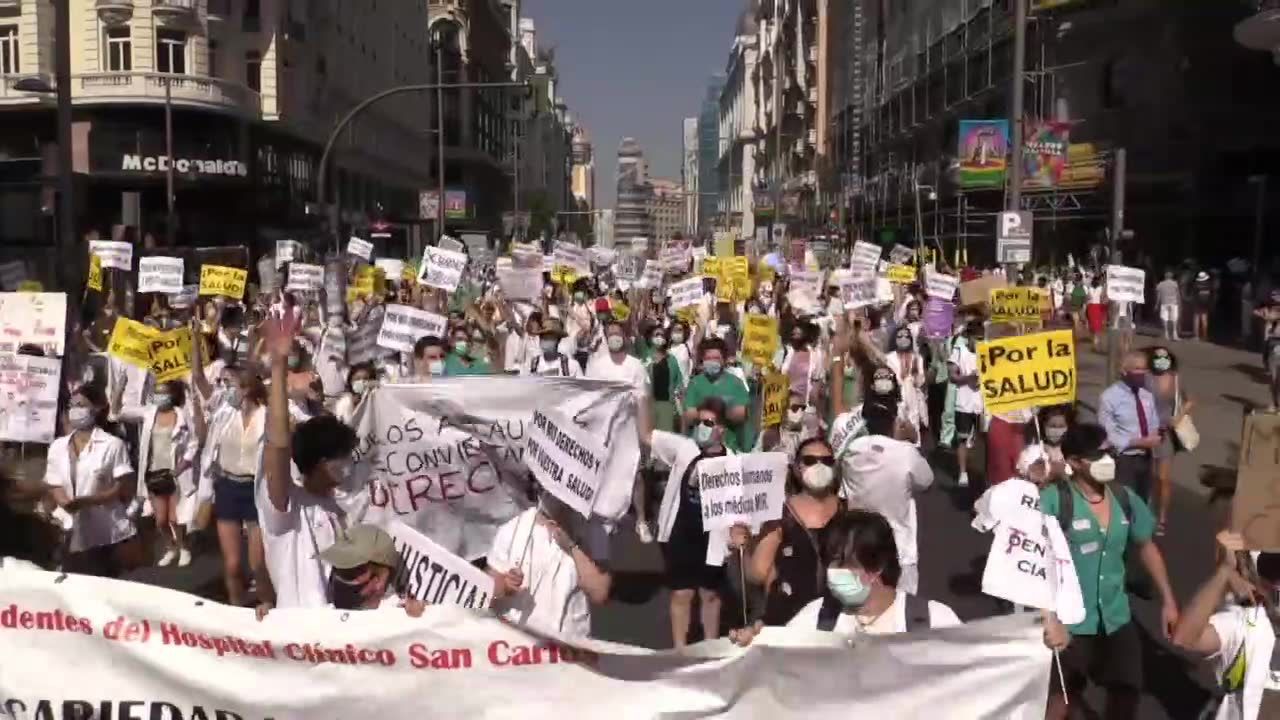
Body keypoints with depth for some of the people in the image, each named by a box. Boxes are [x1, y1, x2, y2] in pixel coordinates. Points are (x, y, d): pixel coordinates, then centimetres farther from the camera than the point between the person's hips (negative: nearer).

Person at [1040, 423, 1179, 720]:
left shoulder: (1125, 498, -2)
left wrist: (1168, 600, 12)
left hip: (1116, 618, 5)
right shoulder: (1053, 500, -20)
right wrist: (1050, 618, -28)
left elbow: (1146, 547, 13)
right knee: (1063, 694, 9)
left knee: (1128, 688, 16)